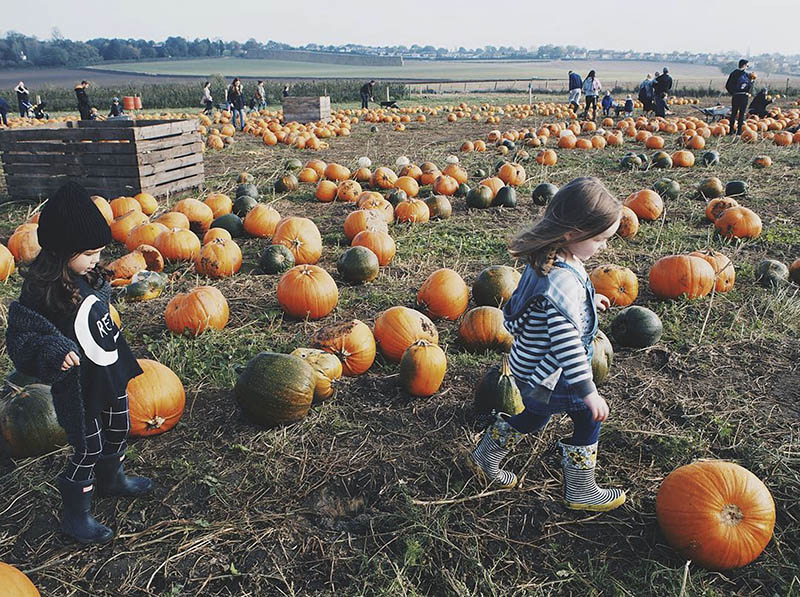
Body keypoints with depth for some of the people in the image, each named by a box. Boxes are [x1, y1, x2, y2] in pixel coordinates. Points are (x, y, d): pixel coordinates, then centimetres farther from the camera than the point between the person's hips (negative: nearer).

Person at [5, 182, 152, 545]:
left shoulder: (89, 276, -2)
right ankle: (75, 515, 27)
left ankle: (111, 479, 51)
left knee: (118, 430, 24)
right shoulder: (41, 291, -25)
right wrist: (56, 353, -36)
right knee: (89, 448, 5)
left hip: (110, 371, 8)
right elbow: (20, 336, -20)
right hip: (79, 384, -8)